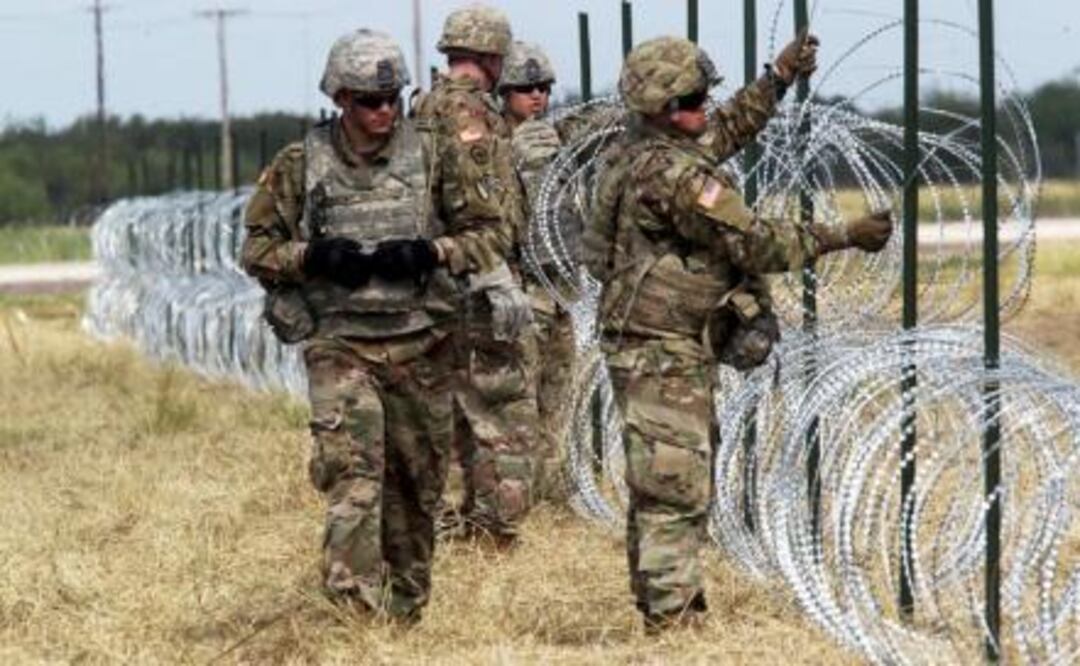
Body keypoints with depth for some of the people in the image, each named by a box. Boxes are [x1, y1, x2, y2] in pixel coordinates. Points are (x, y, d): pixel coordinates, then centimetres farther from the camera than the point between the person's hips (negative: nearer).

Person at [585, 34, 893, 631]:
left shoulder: (646, 151, 8)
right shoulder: (671, 174, -22)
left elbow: (723, 132, 28)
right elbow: (752, 244, -20)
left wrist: (778, 78, 28)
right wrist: (845, 237, -12)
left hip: (650, 351, 11)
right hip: (664, 356, -11)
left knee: (659, 487, 17)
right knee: (676, 489, -9)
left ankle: (663, 606, 25)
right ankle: (669, 617, -8)